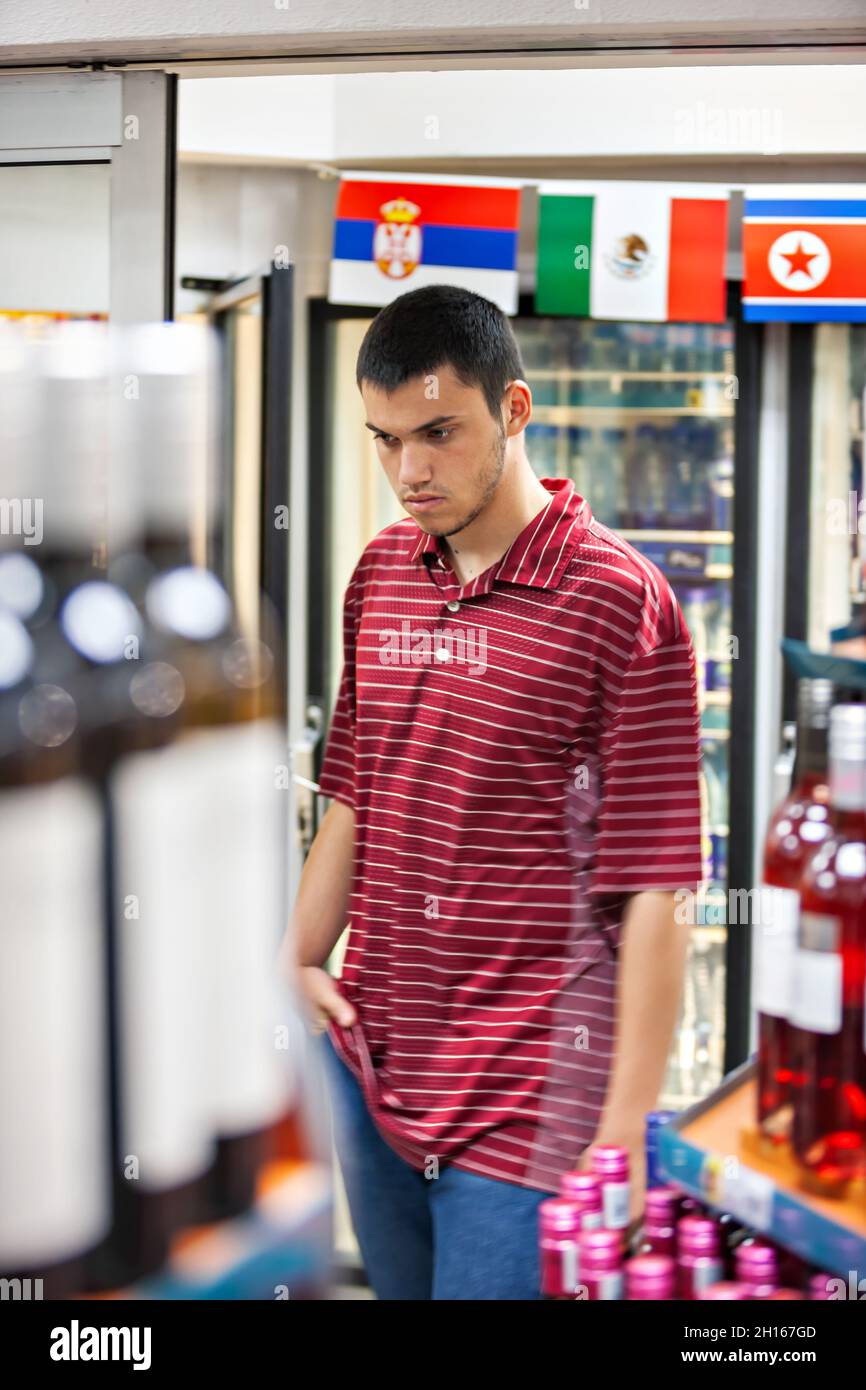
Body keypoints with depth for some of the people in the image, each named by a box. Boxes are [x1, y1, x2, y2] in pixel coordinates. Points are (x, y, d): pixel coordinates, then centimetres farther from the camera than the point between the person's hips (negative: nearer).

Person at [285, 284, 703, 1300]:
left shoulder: (617, 601, -13)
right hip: (367, 1064, 6)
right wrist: (297, 961, 6)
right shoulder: (380, 575, 8)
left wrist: (622, 1133, -15)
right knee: (396, 1284, 19)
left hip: (524, 1100, -6)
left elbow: (653, 895, -14)